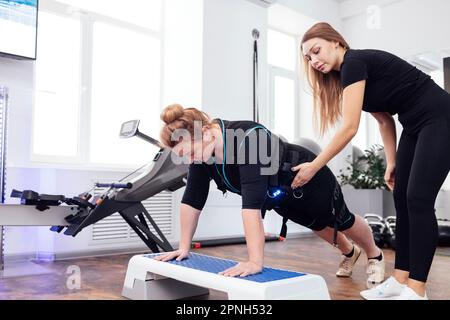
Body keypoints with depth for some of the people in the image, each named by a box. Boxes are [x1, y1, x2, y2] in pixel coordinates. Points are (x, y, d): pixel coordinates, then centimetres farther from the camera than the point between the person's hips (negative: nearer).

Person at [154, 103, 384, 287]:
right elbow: (192, 199, -16)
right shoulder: (201, 151, -21)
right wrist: (184, 248, -14)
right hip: (280, 196, 7)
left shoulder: (247, 139, -44)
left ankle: (375, 257, 52)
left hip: (310, 182, -7)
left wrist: (255, 262, -52)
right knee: (319, 227, 31)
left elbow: (252, 203, -51)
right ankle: (350, 253, 63)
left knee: (342, 222, 21)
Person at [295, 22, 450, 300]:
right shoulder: (346, 74, 9)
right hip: (415, 126, 10)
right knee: (402, 199, 4)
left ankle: (417, 290, -7)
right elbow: (385, 119, 13)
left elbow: (350, 127, -24)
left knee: (418, 199, -13)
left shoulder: (355, 62, -18)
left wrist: (314, 167, -19)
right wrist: (392, 162, 10)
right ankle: (401, 280, 8)